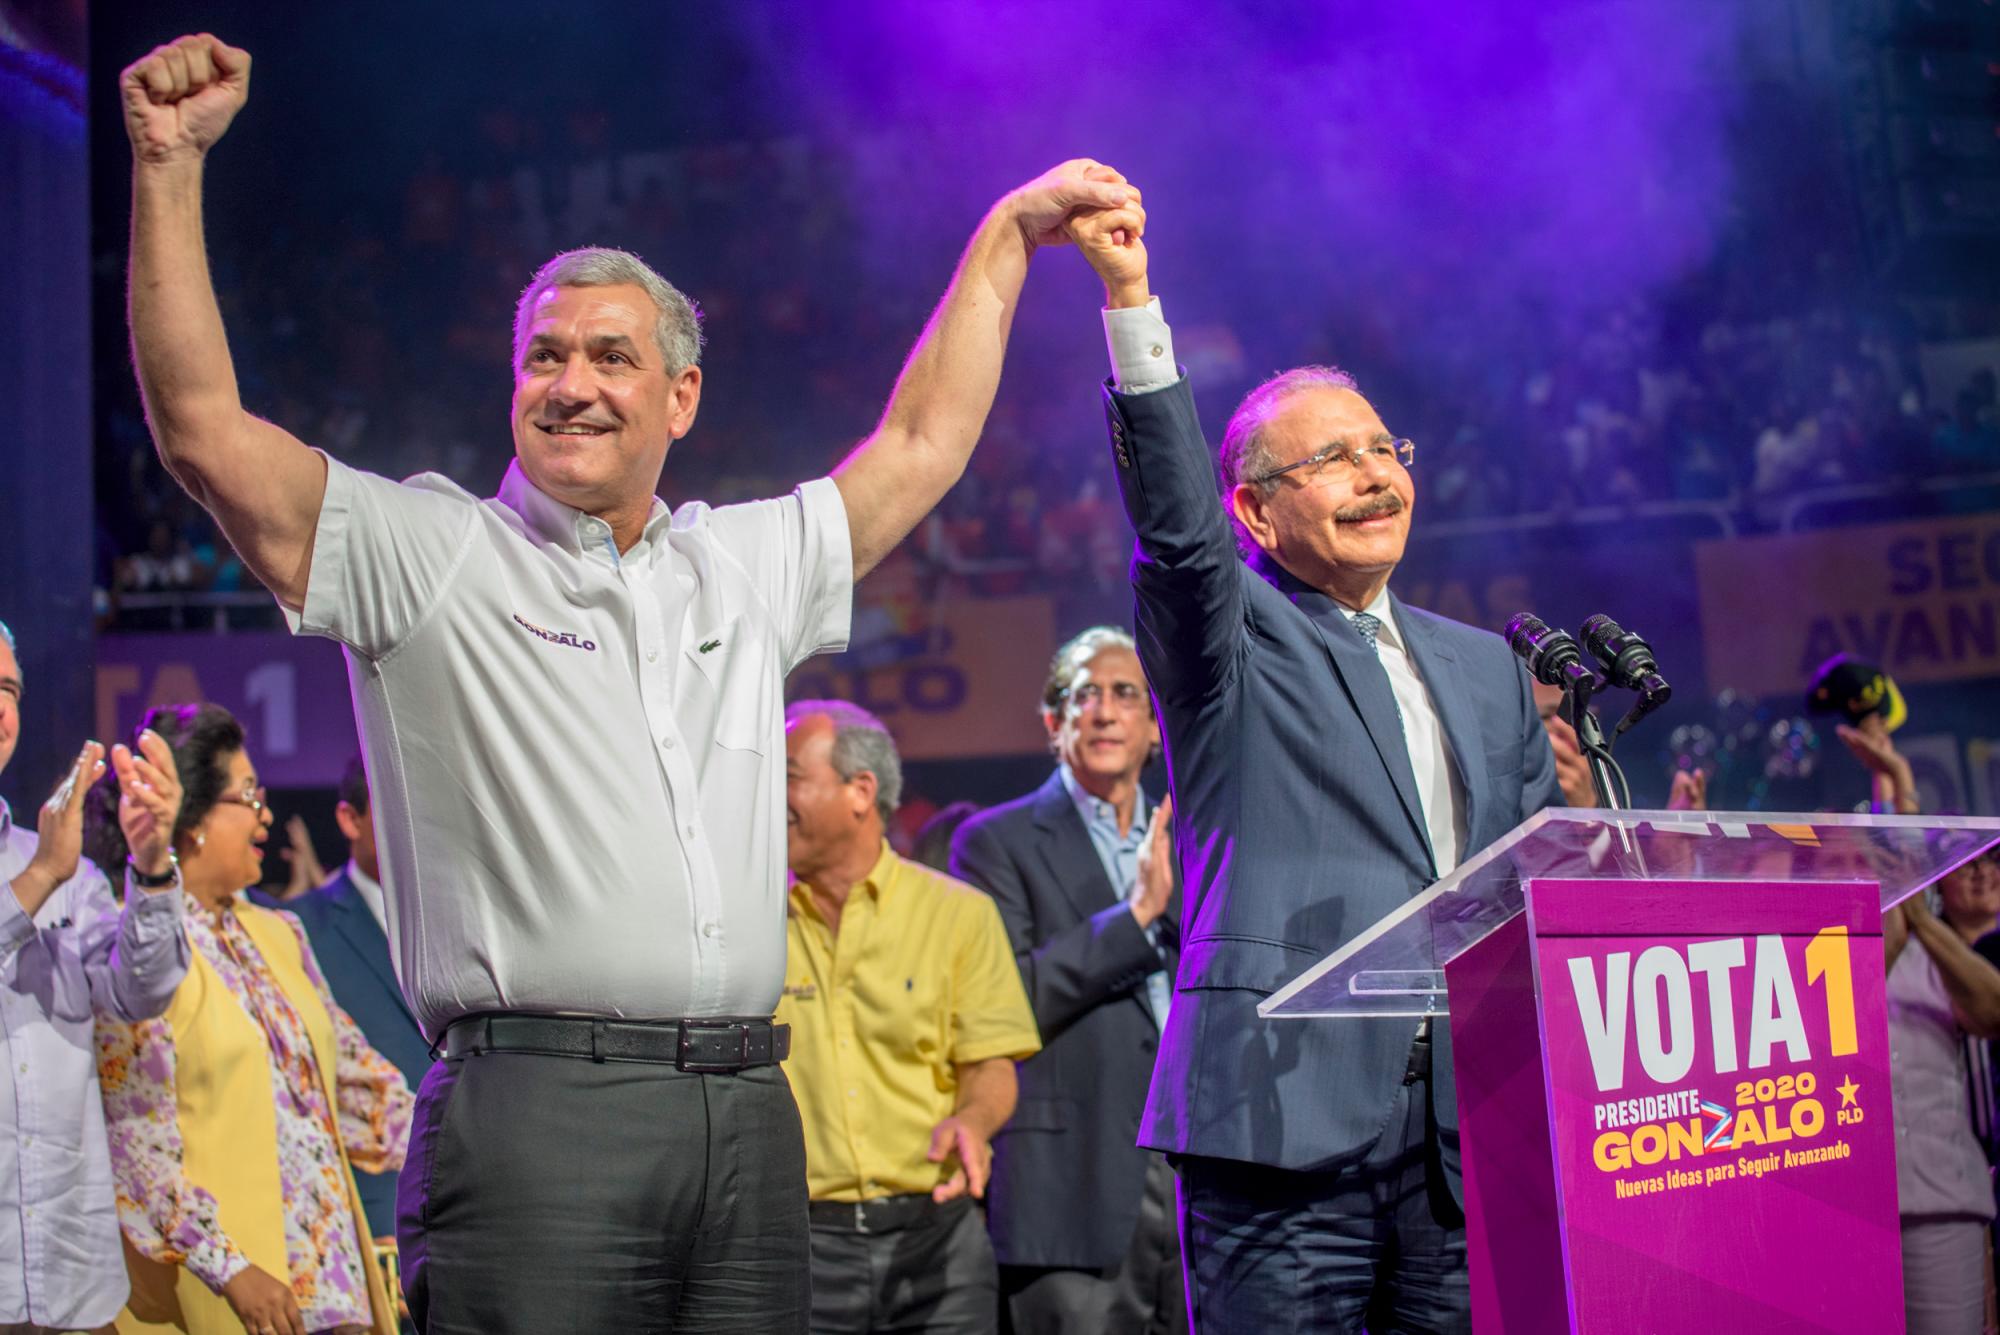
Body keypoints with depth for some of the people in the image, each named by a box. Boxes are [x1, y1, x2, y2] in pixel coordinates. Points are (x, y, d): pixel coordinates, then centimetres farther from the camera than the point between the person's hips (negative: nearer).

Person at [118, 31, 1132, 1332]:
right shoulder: (430, 554, 6)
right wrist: (171, 166, -10)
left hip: (748, 1122, 5)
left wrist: (1009, 236, 35)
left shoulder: (742, 569, 21)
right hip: (534, 1114, -5)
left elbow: (920, 445, 32)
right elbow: (204, 429, -5)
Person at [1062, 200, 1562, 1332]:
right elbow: (1176, 523, -11)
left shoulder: (1486, 670, 24)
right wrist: (1132, 298, -20)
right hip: (1288, 1115, -5)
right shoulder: (1231, 643, 8)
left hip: (1470, 1128, 5)